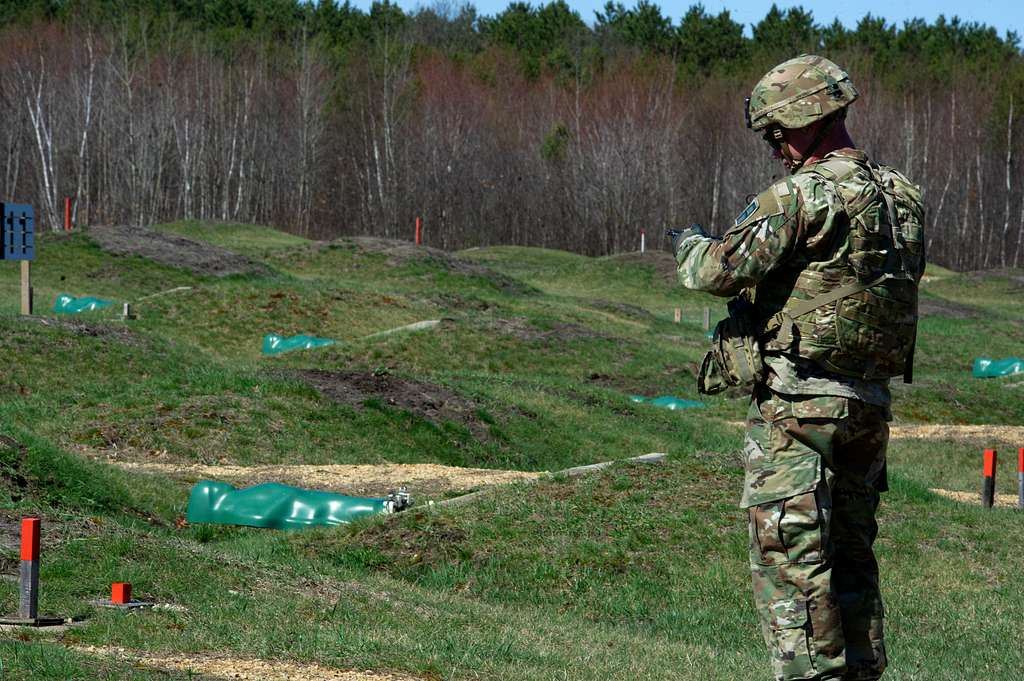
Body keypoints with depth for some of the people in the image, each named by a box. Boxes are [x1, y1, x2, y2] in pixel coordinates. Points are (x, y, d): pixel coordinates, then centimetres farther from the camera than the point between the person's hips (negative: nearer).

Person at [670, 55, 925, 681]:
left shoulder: (807, 194, -15)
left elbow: (723, 269, -15)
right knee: (850, 553, 17)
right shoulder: (903, 195, 10)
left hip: (798, 401, -8)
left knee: (790, 558, -5)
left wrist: (689, 245, 6)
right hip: (871, 403, 8)